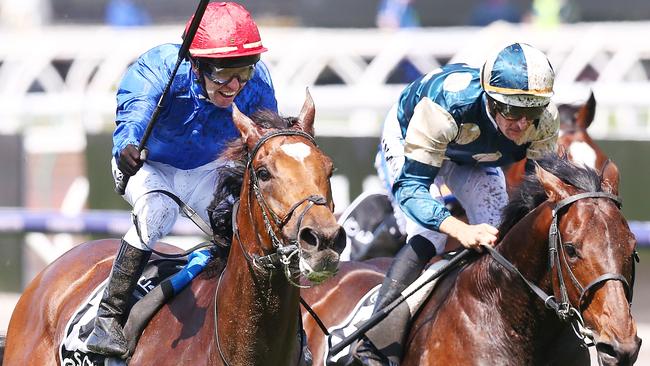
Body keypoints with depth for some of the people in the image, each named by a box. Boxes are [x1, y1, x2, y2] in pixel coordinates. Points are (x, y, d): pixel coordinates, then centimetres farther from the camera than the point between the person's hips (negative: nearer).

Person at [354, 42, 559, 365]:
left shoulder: (544, 120, -32)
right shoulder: (446, 105, -46)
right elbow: (409, 187, -46)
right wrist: (461, 230, -62)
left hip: (476, 158, 5)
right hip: (407, 143, -5)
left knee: (498, 240, -7)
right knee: (427, 240, -23)